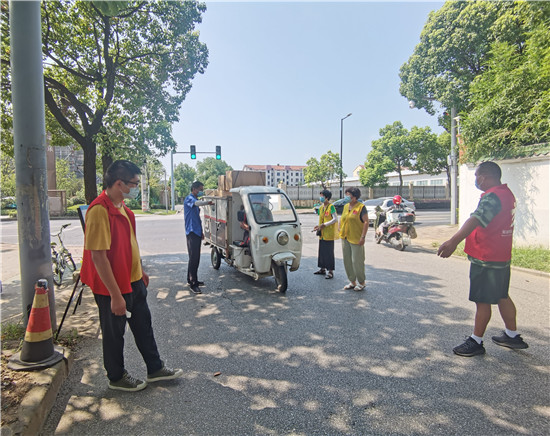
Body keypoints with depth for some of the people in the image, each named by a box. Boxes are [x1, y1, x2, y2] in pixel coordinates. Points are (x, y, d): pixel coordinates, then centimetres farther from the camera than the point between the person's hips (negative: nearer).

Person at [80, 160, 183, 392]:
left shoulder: (121, 207, 5)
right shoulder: (99, 211, -25)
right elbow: (98, 256, -26)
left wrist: (140, 271, 20)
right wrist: (115, 296, -25)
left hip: (133, 281, 9)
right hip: (113, 287, -9)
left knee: (143, 325, 18)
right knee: (114, 333, 12)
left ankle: (155, 369, 34)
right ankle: (117, 377, 33)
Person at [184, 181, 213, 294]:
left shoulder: (195, 200, 21)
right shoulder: (189, 198, -9)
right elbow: (197, 203, -34)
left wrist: (201, 231, 25)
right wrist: (208, 202, -52)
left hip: (197, 232, 10)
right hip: (192, 233, -9)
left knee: (196, 258, 13)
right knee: (193, 258, -11)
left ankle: (192, 279, 23)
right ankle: (193, 284, -9)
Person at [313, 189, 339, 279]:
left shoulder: (331, 207, -11)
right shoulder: (321, 207, 14)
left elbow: (335, 219, -17)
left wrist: (324, 225, -20)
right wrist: (318, 226, 5)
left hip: (329, 234, -8)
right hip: (322, 234, 8)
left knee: (329, 252, -3)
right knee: (322, 251, 13)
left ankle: (330, 271, 2)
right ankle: (322, 268, 25)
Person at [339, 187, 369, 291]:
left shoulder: (361, 207, -10)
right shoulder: (346, 206, 12)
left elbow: (366, 222, -13)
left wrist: (363, 237, -18)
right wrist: (340, 229, 9)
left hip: (356, 239, -7)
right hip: (345, 238, 7)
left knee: (357, 261, -2)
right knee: (347, 260, 11)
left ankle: (361, 282, 15)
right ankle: (352, 281, 24)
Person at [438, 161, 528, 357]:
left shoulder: (493, 196, -21)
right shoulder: (506, 193, 13)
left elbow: (476, 220, -38)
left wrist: (454, 241, -50)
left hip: (486, 259, -10)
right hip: (501, 256, 10)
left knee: (482, 300, 0)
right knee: (502, 296, 21)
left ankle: (476, 342, 12)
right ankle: (512, 335, 36)